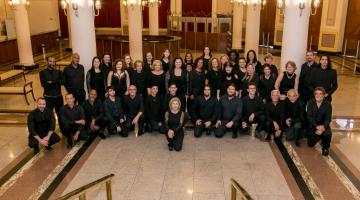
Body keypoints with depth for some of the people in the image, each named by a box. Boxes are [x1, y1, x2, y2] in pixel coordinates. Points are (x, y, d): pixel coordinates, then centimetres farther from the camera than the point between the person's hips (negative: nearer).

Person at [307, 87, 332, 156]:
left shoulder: (327, 104, -13)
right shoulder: (310, 102, -11)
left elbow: (328, 118, -15)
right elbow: (309, 116, -15)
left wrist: (323, 127, -35)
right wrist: (317, 126, -28)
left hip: (323, 125, -1)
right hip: (313, 125, 1)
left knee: (327, 133, -35)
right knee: (310, 144, 0)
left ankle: (325, 148, -3)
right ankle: (318, 137, 35)